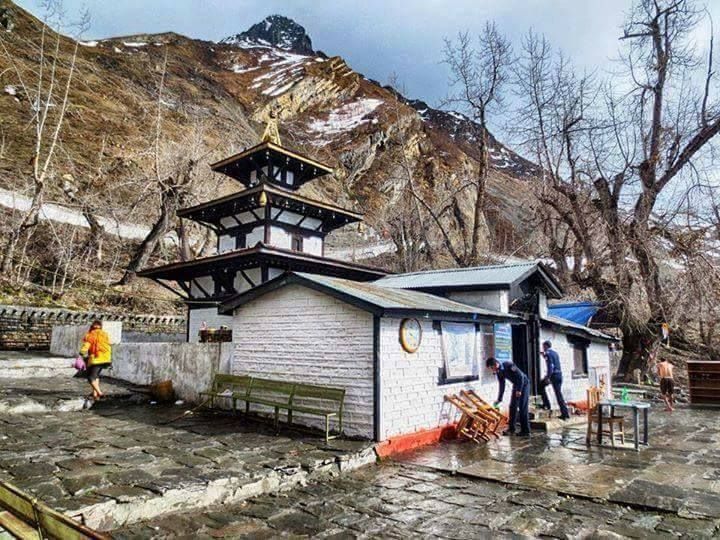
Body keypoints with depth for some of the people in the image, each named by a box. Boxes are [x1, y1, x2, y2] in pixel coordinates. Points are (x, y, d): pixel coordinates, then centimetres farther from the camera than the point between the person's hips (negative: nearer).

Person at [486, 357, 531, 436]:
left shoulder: (509, 365, -27)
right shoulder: (499, 372, -3)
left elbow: (520, 376, -25)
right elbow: (502, 386, 7)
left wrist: (519, 390, -21)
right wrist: (499, 399, 7)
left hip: (523, 384, -7)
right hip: (516, 386, 8)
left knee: (523, 408, -8)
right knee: (513, 407, 7)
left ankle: (525, 431, -2)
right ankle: (511, 429, 15)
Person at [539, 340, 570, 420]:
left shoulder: (548, 353, -8)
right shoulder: (555, 353, 18)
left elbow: (550, 366, -18)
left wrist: (547, 377, -20)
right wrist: (544, 355, 32)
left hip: (553, 375, -8)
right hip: (559, 374, 8)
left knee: (541, 385, 14)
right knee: (559, 393, 9)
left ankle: (546, 405, 11)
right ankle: (565, 413, 5)